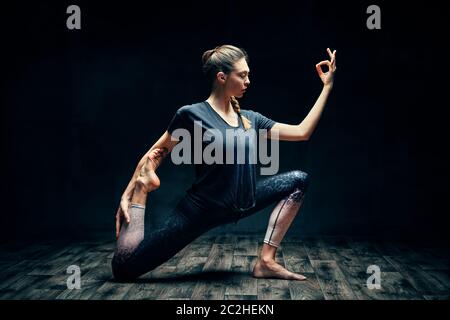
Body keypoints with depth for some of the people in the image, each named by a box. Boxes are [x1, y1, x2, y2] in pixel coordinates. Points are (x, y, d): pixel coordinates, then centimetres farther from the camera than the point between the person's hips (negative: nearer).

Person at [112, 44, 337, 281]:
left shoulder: (250, 119, 4)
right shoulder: (192, 114, -13)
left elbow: (302, 132, 4)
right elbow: (155, 155, -4)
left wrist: (327, 87, 6)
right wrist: (128, 194, -7)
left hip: (241, 205, 7)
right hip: (201, 209, -6)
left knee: (299, 180, 0)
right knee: (124, 266, -13)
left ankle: (266, 261, -2)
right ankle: (142, 188, 6)